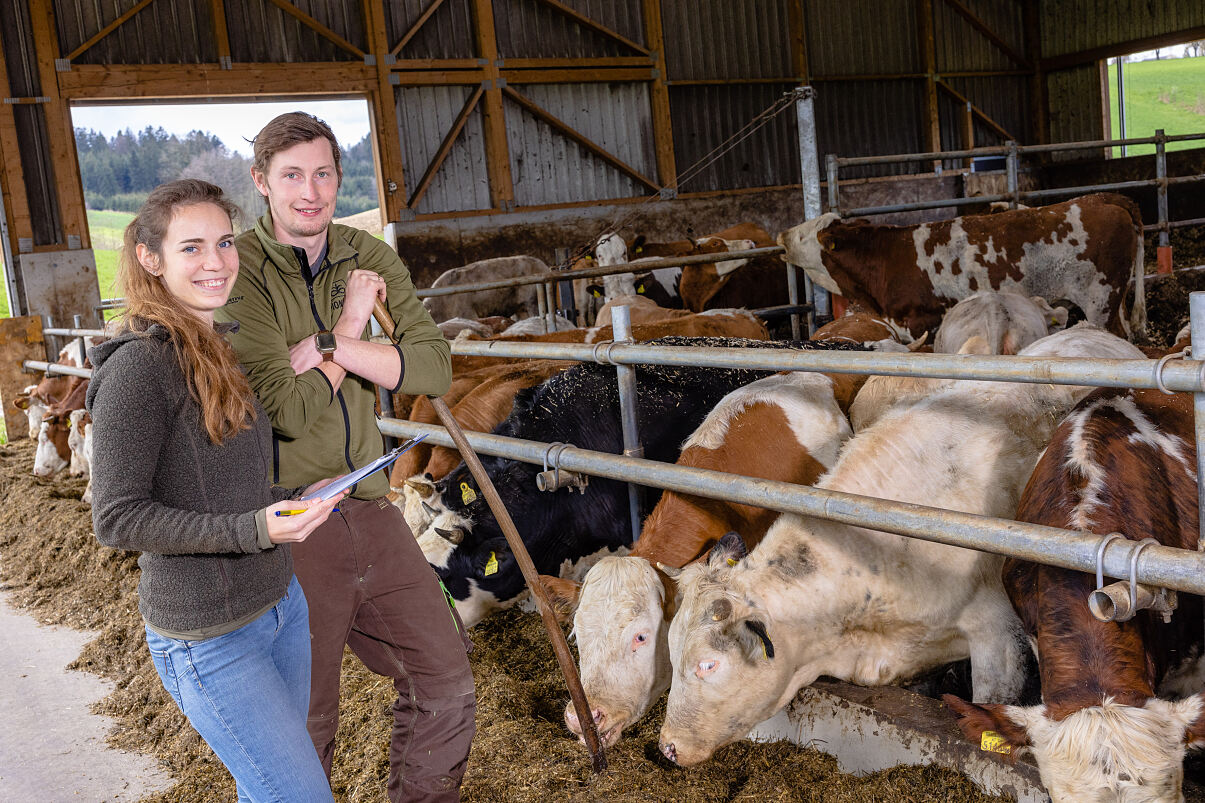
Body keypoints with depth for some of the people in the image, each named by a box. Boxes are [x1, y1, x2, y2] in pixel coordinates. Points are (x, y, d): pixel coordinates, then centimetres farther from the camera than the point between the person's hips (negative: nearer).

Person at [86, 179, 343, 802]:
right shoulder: (139, 365, -19)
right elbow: (117, 518, -20)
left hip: (280, 601, 8)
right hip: (206, 635, -8)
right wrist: (253, 529, -28)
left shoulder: (219, 349, 8)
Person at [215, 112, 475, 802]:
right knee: (308, 721, 10)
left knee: (446, 679, 13)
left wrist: (329, 346, -17)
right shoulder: (239, 271, -13)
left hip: (369, 505, 5)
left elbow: (436, 366, -7)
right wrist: (350, 327, -10)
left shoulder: (369, 258, 5)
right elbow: (288, 410, -21)